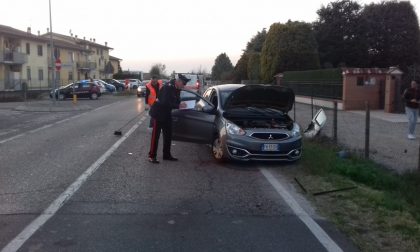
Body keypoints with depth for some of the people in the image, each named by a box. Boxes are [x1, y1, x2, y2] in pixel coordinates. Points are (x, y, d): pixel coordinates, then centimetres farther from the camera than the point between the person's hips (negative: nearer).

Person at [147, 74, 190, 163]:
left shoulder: (176, 89, 3)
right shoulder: (168, 87, -24)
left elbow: (176, 101, 8)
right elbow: (166, 103, -31)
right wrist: (178, 106, -29)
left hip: (166, 115, 9)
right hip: (158, 113, -9)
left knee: (168, 135, 12)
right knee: (155, 135, -4)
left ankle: (167, 155, 22)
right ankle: (152, 156, 3)